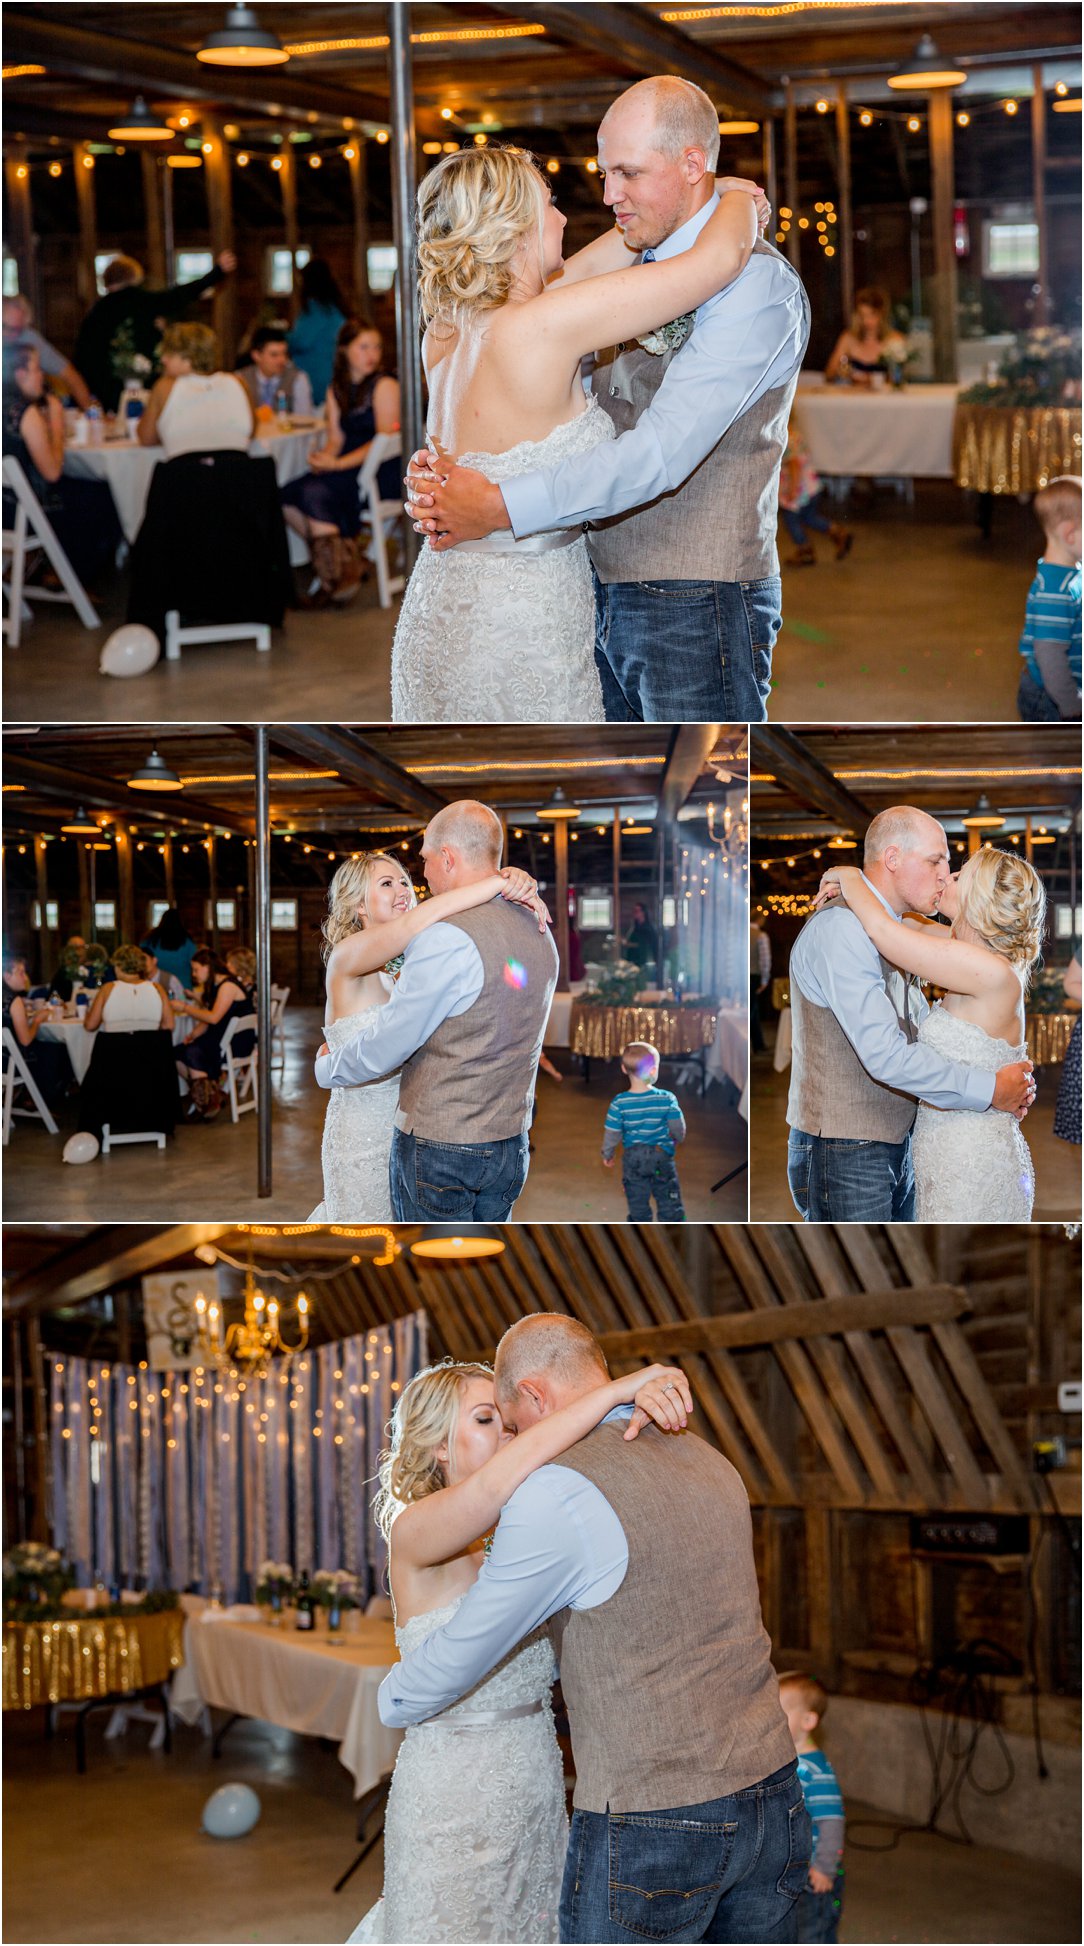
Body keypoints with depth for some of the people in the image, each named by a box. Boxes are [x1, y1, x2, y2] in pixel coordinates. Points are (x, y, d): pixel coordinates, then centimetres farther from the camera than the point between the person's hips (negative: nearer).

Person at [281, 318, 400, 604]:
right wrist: (322, 457, -11)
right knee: (286, 497, -15)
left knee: (315, 493, -28)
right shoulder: (336, 390, 16)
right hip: (350, 467, 7)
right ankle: (342, 558, -6)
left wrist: (336, 464, -19)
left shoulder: (384, 386, -5)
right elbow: (336, 438, 14)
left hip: (383, 473, -7)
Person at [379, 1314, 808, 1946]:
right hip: (774, 1798, 7)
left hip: (653, 1823, -7)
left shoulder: (559, 1491, -13)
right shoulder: (712, 1463, 10)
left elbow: (460, 1654, -4)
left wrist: (394, 1699, 16)